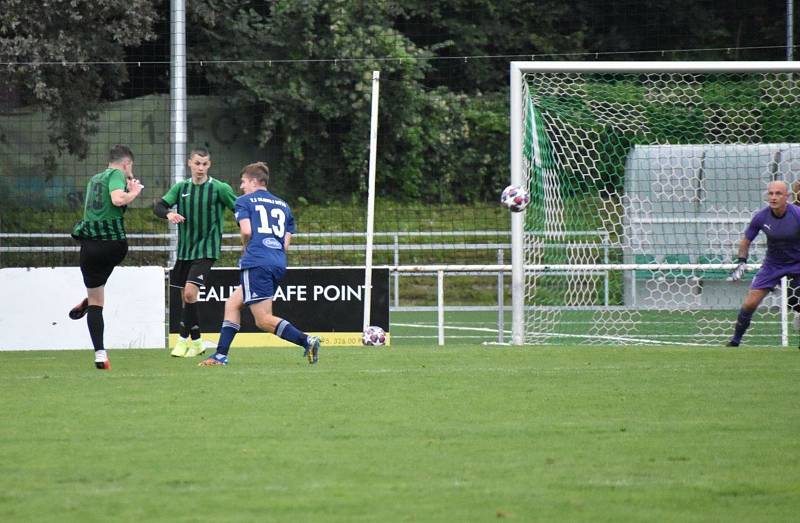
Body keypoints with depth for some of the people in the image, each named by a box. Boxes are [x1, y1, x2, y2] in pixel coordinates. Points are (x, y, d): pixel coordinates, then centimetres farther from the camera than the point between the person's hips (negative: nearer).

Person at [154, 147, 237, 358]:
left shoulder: (219, 189, -6)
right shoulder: (181, 188, 5)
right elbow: (158, 206, -4)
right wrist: (168, 214, -26)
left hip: (206, 250, -5)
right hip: (184, 249, 5)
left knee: (190, 292, -19)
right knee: (185, 297, 8)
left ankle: (183, 339, -8)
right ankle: (196, 341, 22)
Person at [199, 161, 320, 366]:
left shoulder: (244, 201, 5)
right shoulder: (283, 205, 22)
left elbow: (246, 231, -8)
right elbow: (286, 243, 13)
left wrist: (245, 248, 11)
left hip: (256, 263, -8)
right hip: (279, 265, 8)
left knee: (264, 320, -9)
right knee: (232, 304, 19)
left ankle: (306, 341, -25)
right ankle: (221, 355, 15)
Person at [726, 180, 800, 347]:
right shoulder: (761, 217, -11)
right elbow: (746, 240, 5)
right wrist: (741, 262, -5)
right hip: (772, 264, 2)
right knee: (749, 304, -5)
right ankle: (735, 341, 12)